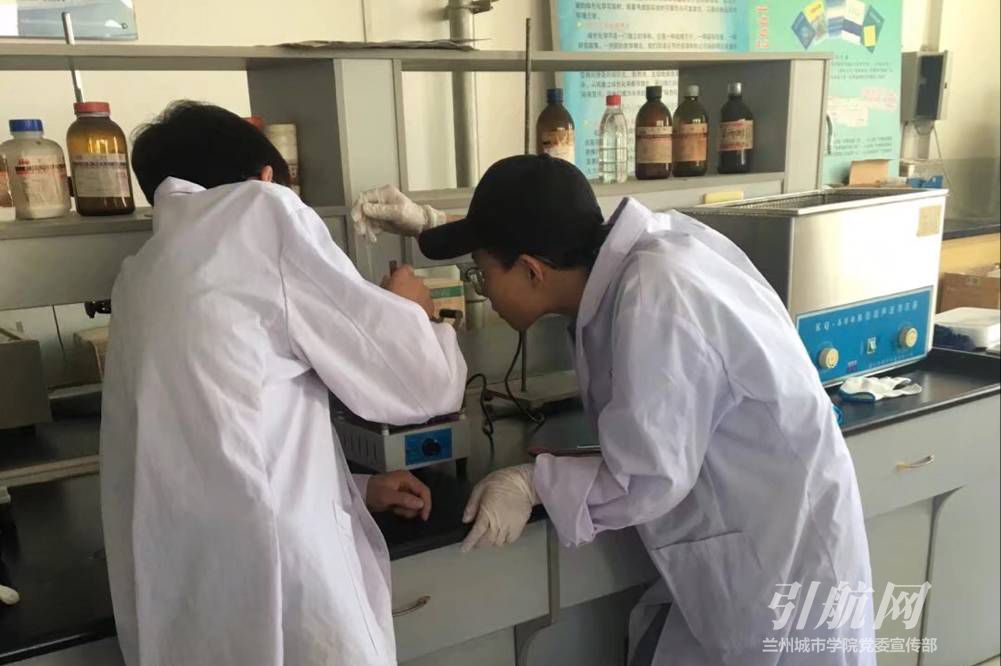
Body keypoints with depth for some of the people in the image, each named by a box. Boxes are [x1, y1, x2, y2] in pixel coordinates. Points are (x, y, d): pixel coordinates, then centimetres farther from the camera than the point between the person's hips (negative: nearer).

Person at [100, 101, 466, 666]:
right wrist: (413, 311, 16)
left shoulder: (146, 275, 18)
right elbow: (413, 378, -4)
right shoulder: (261, 211, -4)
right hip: (264, 575, -8)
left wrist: (358, 489, 28)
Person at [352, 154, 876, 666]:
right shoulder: (613, 254, -5)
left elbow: (646, 480, -27)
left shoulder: (655, 299, -31)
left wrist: (533, 484, -13)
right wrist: (426, 225, 12)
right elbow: (532, 236, 17)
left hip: (782, 556, -8)